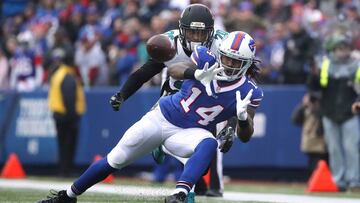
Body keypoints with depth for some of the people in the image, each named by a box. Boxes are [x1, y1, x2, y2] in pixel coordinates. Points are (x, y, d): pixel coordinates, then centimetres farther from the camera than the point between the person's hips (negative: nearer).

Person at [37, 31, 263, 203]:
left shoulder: (249, 92, -14)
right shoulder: (207, 59, -13)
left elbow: (245, 136, -12)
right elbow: (173, 69, -26)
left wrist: (243, 117, -34)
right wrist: (196, 74, -46)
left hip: (187, 133, -1)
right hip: (161, 117, 1)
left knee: (209, 144, -36)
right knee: (115, 160, 5)